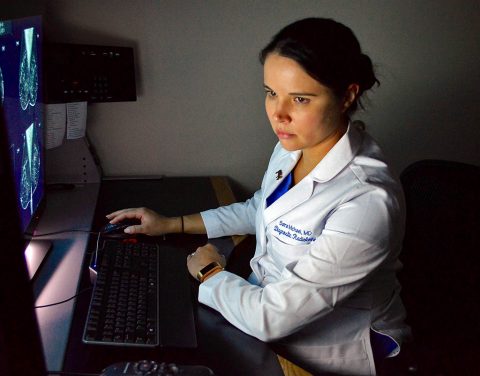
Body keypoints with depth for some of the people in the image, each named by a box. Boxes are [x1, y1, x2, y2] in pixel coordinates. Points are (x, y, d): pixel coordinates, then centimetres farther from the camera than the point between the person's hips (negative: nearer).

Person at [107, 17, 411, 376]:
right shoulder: (295, 144, -8)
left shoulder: (367, 202, -34)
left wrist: (209, 273, -11)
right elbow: (259, 209, 12)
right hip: (270, 300, 6)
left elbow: (271, 318, -29)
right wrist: (173, 224, 8)